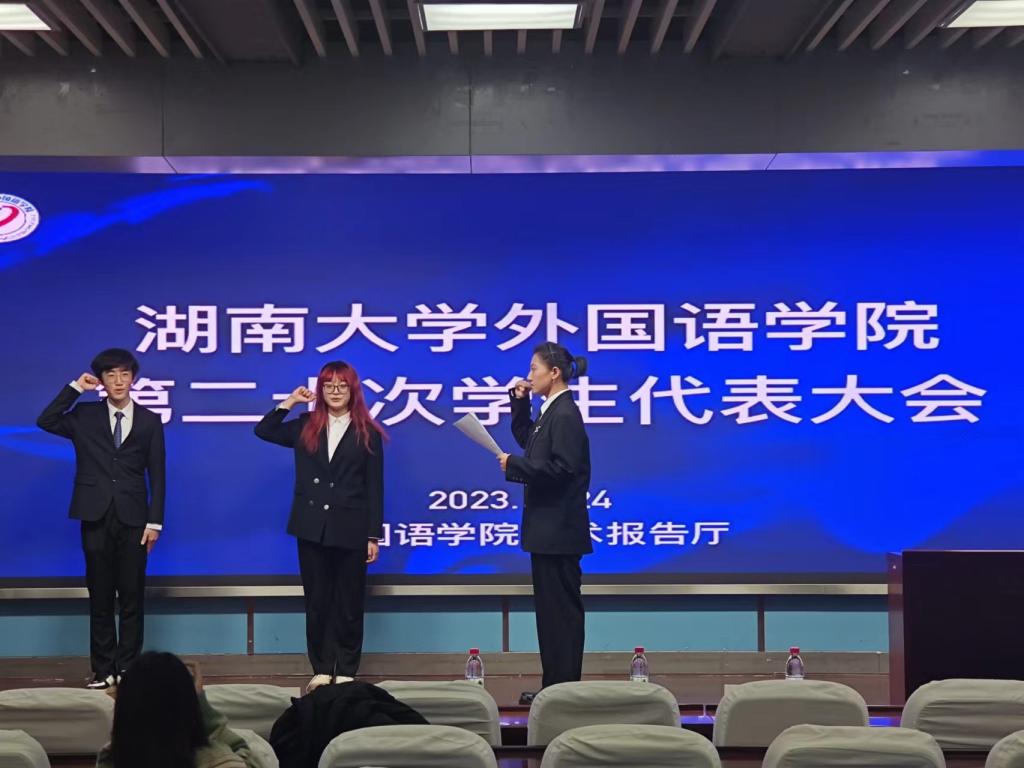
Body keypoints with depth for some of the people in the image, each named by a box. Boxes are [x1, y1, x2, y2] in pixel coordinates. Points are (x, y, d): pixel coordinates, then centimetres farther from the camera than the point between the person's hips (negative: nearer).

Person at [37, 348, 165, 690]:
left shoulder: (149, 421, 6)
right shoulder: (84, 416, 8)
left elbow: (157, 475, 4)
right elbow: (45, 422, -9)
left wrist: (155, 521, -3)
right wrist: (74, 388, -6)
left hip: (133, 519, 0)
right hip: (96, 518, 0)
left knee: (132, 597, 2)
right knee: (100, 597, 5)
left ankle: (128, 668, 10)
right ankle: (103, 669, 11)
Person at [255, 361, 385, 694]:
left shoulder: (367, 433, 0)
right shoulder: (305, 427, 8)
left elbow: (374, 488, -1)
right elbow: (263, 431, 8)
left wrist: (373, 536, -5)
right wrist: (289, 402, 2)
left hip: (350, 530, -2)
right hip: (312, 528, 2)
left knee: (349, 604, 6)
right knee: (317, 602, 8)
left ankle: (346, 672, 15)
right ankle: (321, 670, 16)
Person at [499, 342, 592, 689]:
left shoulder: (565, 415, -17)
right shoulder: (552, 411, 11)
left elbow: (560, 469, -24)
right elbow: (527, 440, 24)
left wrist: (514, 465, -17)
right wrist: (520, 403, 14)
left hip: (559, 529, -10)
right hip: (549, 528, 10)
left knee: (561, 607, -3)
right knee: (551, 606, 14)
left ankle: (566, 685, 4)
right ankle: (555, 685, 22)